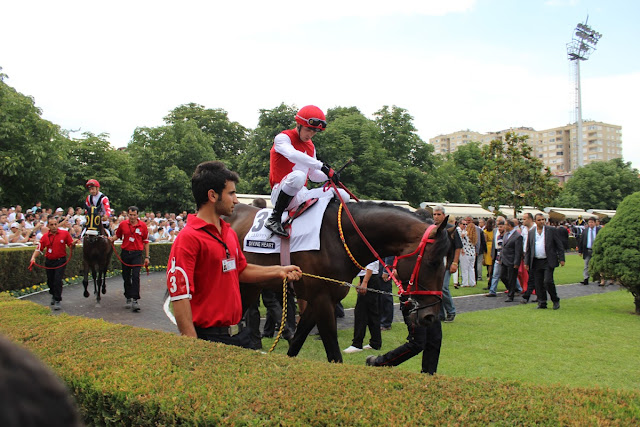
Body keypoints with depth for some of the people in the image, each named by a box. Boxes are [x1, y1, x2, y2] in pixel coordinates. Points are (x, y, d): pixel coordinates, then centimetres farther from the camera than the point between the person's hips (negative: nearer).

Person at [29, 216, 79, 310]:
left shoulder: (65, 233, -3)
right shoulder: (45, 236, 1)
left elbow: (71, 244, 3)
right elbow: (39, 249, 1)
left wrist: (74, 243, -19)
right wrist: (33, 257, -14)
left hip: (60, 261, -3)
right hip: (49, 261, 3)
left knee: (58, 280, -13)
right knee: (50, 281, 13)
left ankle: (57, 301, -7)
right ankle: (53, 295, 41)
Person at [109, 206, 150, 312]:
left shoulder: (143, 225, -2)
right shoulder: (122, 224, 2)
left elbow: (146, 242, 3)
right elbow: (117, 235, 17)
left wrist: (147, 257, 2)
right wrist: (112, 239, -7)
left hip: (137, 254, -2)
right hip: (125, 253, 3)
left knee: (135, 276, -13)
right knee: (126, 277, 11)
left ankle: (135, 300, -12)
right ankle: (128, 297, 28)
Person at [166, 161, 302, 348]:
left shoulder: (230, 233, 10)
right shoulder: (189, 238, -17)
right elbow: (180, 297, -21)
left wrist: (278, 271, 14)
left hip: (238, 332, 8)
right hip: (208, 337, -8)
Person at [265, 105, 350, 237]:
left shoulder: (311, 146, 19)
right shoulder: (282, 138, -4)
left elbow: (313, 175, 21)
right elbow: (292, 154, -27)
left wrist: (329, 176, -2)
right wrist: (322, 166, -36)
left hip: (302, 195, 7)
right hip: (280, 193, -7)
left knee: (343, 196, -3)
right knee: (298, 175, -40)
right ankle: (274, 219, -28)